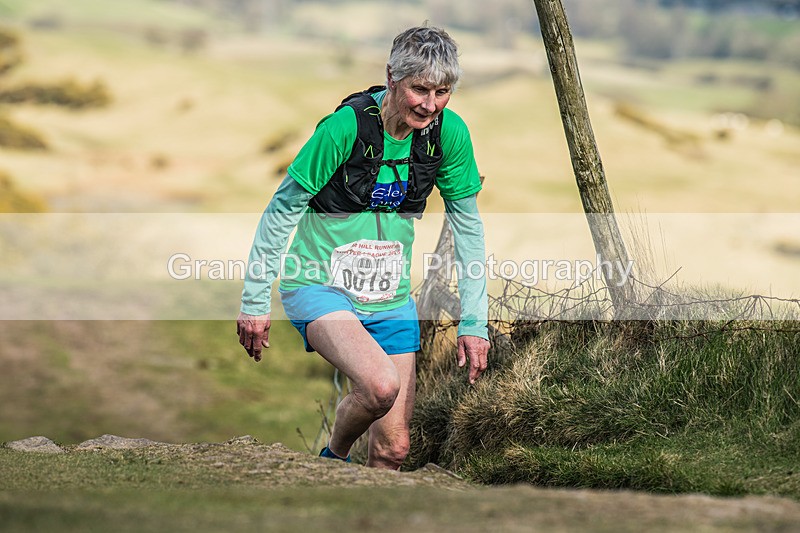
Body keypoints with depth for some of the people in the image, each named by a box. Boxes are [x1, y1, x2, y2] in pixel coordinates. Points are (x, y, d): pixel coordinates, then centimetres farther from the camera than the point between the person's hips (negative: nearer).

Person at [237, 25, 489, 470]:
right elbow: (283, 208, -12)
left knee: (393, 448, 3)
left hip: (390, 298, 5)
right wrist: (255, 300, -9)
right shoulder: (346, 126, -21)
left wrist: (474, 323, 1)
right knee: (381, 385, -31)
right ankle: (334, 457, 0)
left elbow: (467, 226, 3)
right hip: (319, 285, -5)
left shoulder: (449, 133, -7)